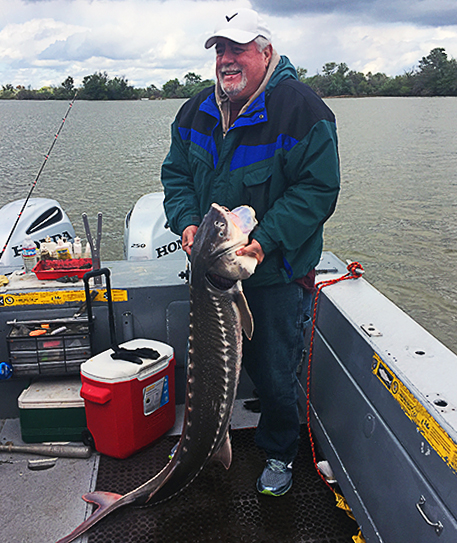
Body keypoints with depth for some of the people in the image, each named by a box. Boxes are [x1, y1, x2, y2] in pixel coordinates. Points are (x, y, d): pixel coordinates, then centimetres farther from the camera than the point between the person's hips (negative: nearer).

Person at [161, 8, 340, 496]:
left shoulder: (300, 109, -14)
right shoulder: (197, 111, 5)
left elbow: (318, 189, -16)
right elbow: (176, 173, 10)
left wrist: (267, 241, -26)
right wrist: (186, 222, -10)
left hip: (276, 273, -5)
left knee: (275, 374, 7)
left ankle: (279, 454, 36)